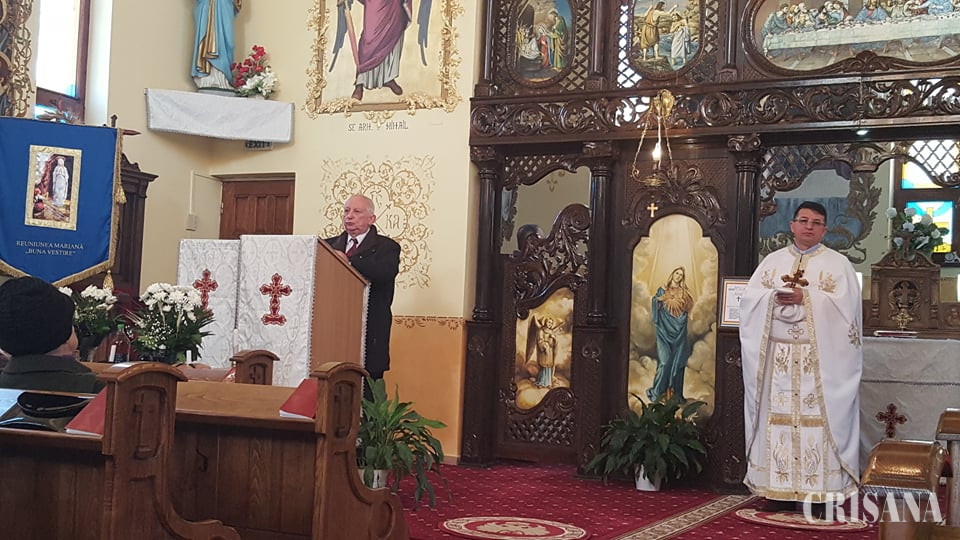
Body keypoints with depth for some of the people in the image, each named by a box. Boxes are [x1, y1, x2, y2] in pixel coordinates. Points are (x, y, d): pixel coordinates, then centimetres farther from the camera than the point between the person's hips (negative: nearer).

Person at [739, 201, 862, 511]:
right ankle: (780, 489, 6)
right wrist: (775, 297, -14)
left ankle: (820, 492, -2)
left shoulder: (838, 263, 6)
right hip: (778, 355, 3)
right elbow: (749, 300, 5)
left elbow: (844, 305, -8)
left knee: (817, 416, -6)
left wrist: (805, 297, -16)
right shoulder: (772, 261, 14)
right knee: (779, 416, 1)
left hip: (820, 358, -3)